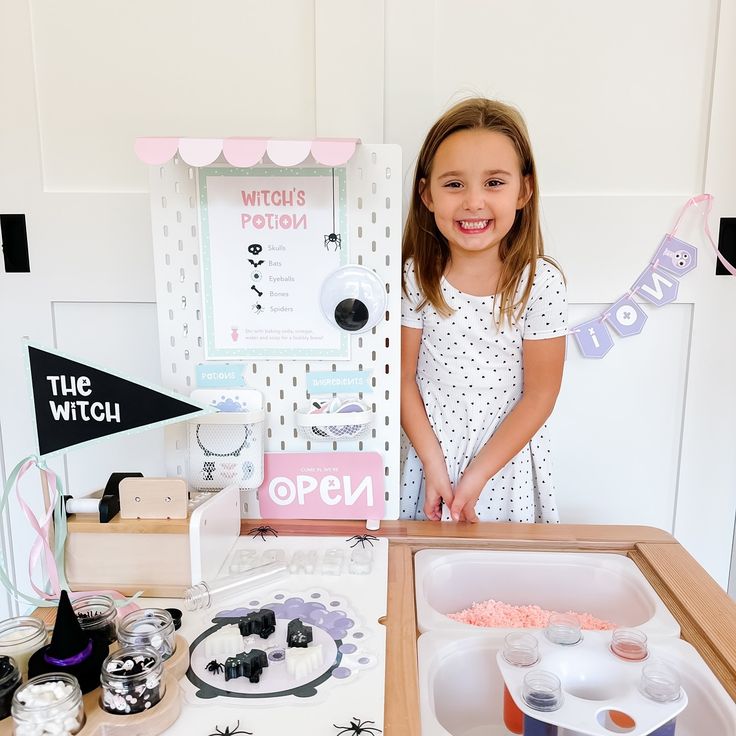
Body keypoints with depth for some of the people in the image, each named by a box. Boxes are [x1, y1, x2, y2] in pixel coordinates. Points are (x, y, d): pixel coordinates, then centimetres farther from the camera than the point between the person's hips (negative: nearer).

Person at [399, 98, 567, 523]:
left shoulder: (541, 283, -15)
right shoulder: (416, 277, -10)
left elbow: (540, 396, -12)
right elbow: (405, 378, -6)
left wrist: (476, 477, -13)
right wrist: (434, 467, -11)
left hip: (507, 463, -1)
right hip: (431, 455, 1)